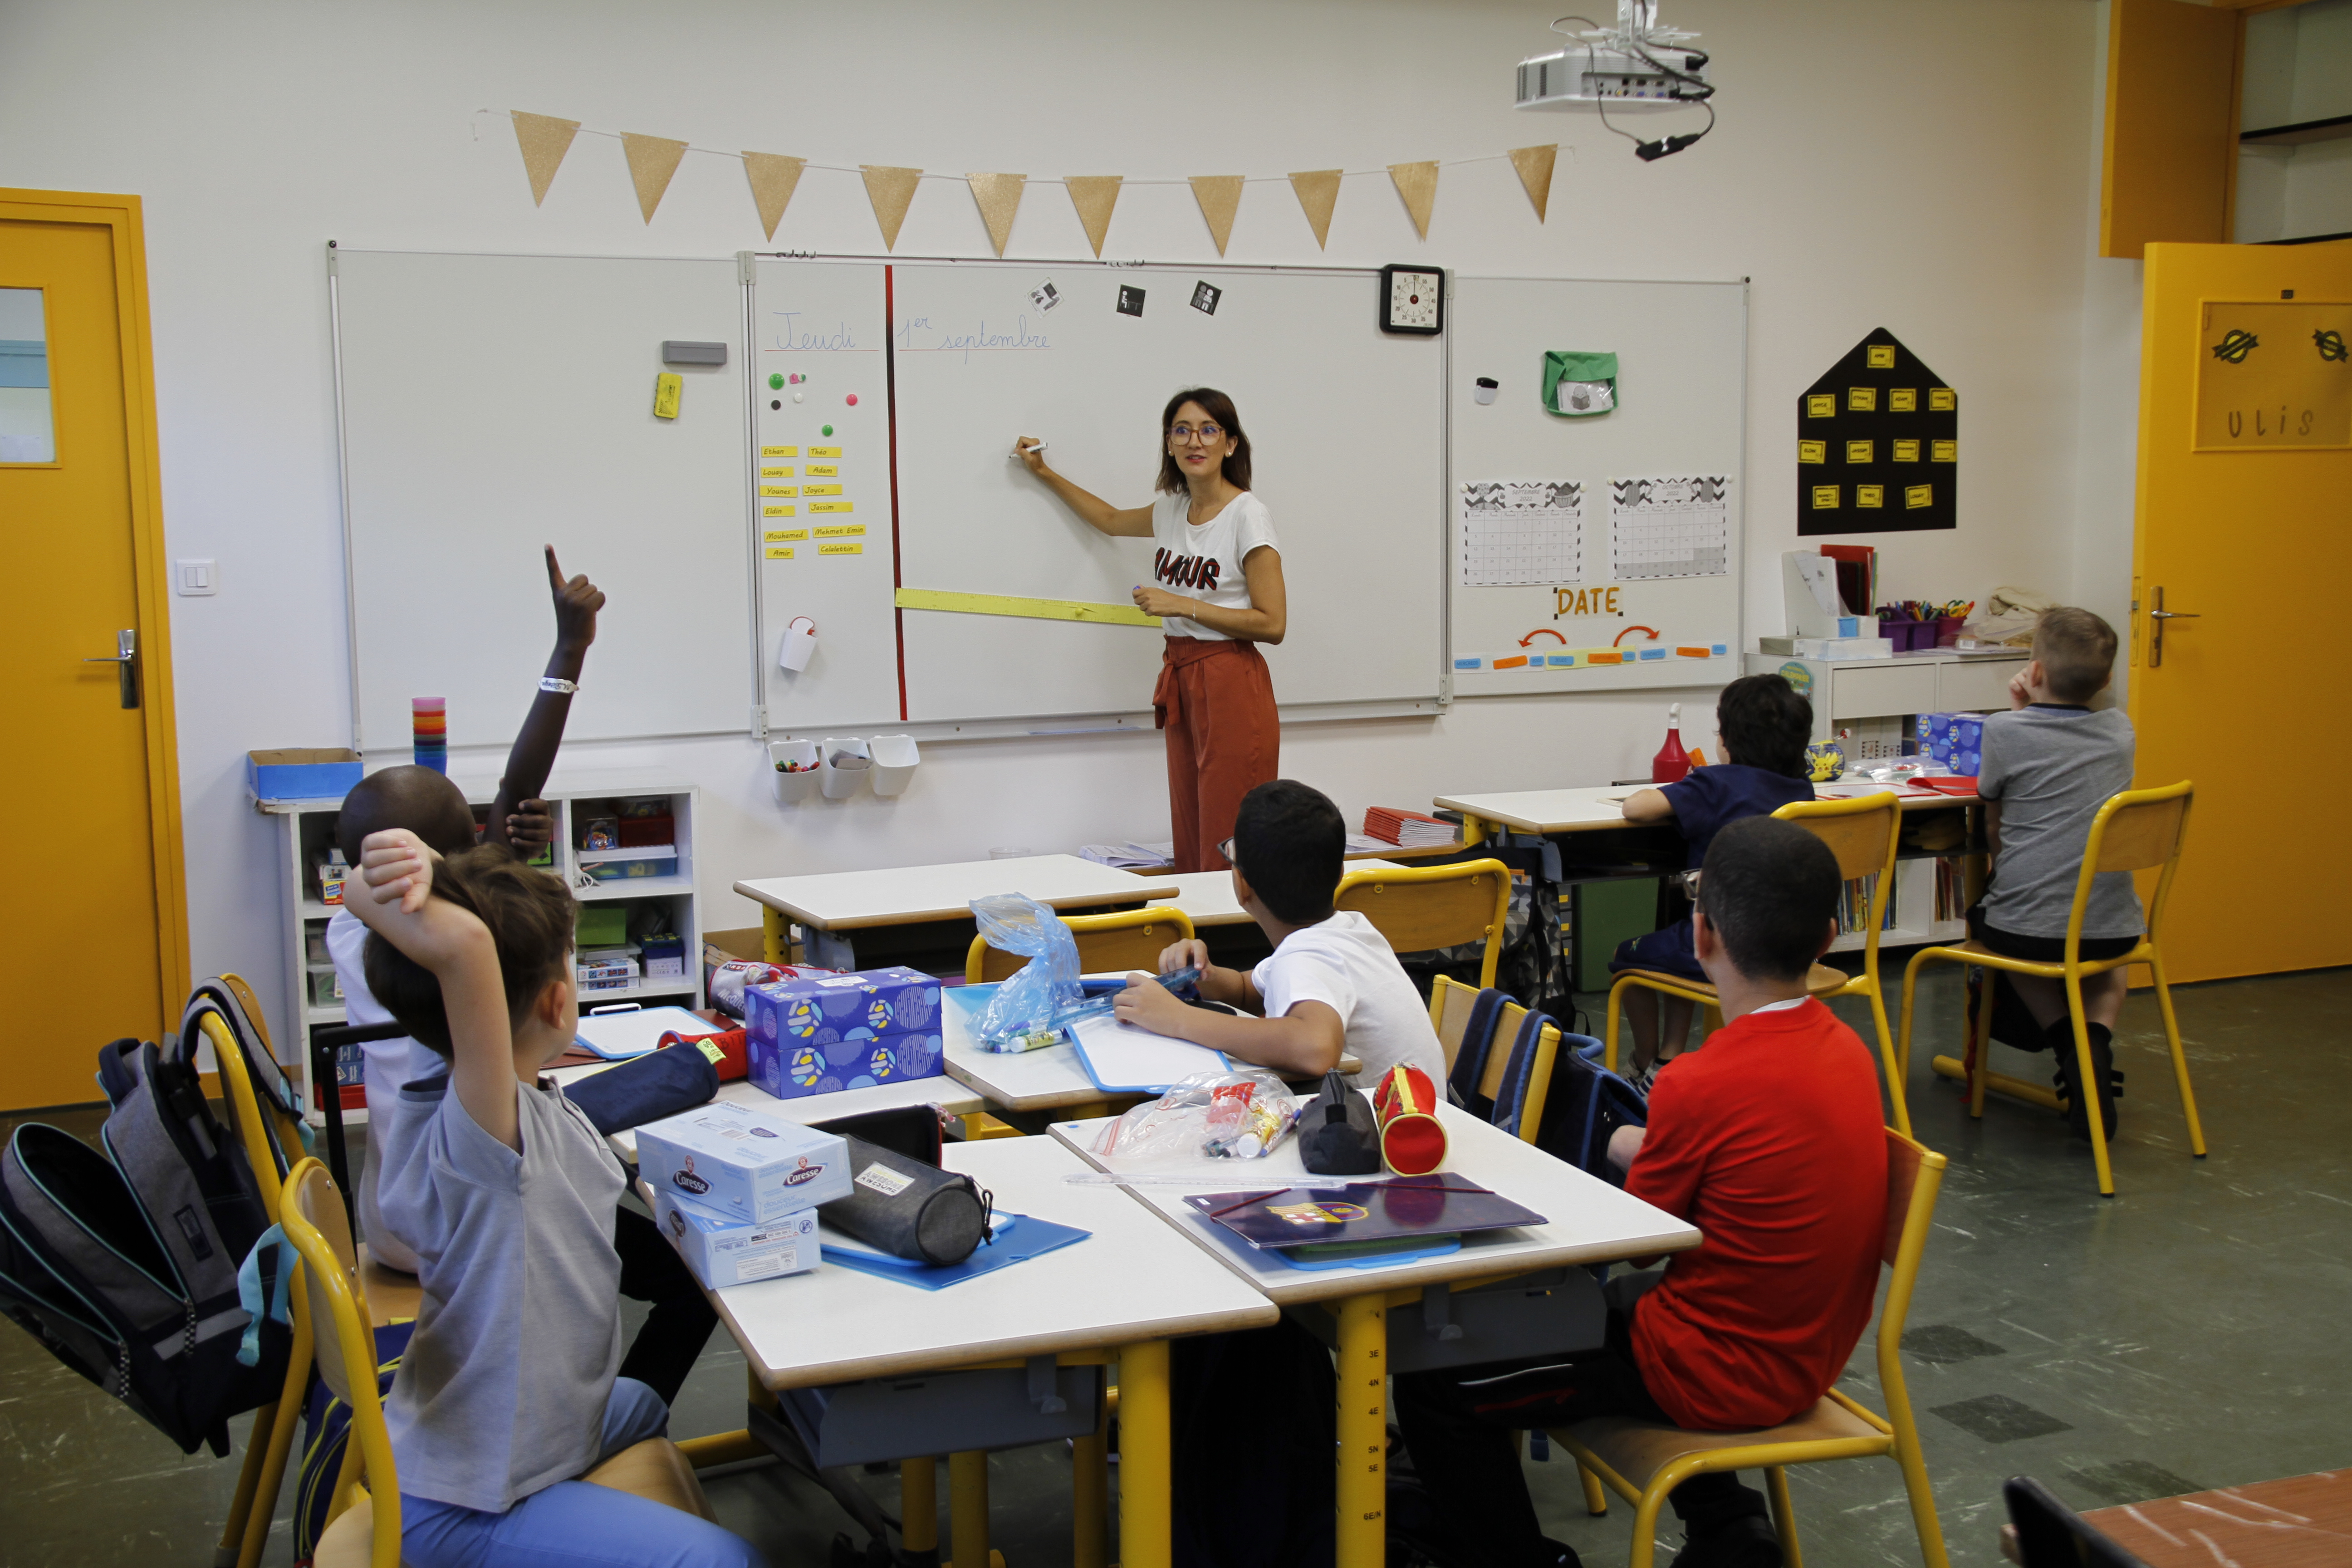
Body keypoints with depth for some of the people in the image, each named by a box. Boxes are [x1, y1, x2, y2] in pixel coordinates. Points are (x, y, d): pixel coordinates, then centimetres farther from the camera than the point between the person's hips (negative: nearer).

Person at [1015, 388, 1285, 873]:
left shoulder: (1247, 515, -10)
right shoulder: (1172, 510, 12)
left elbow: (1272, 623, -15)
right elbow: (1112, 520, 34)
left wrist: (1183, 605, -16)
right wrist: (1044, 473, 34)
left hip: (1230, 686, -7)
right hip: (1180, 679, 7)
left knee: (1229, 844, -10)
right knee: (1190, 843, 7)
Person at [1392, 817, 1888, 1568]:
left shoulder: (1700, 1084, -26)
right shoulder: (1847, 1049, -3)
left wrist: (1628, 1149, 8)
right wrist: (1655, 1149, 8)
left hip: (1724, 1377, -8)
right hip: (1805, 1357, 9)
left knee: (1432, 1385, -3)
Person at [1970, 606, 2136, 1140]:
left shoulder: (2006, 731, -9)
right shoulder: (2119, 730, 4)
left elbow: (1993, 824, 2)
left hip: (2026, 930, -4)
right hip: (2113, 930, 4)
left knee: (1982, 918, 34)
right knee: (2107, 965, 40)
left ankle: (2063, 1034, 14)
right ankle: (2096, 1039, 7)